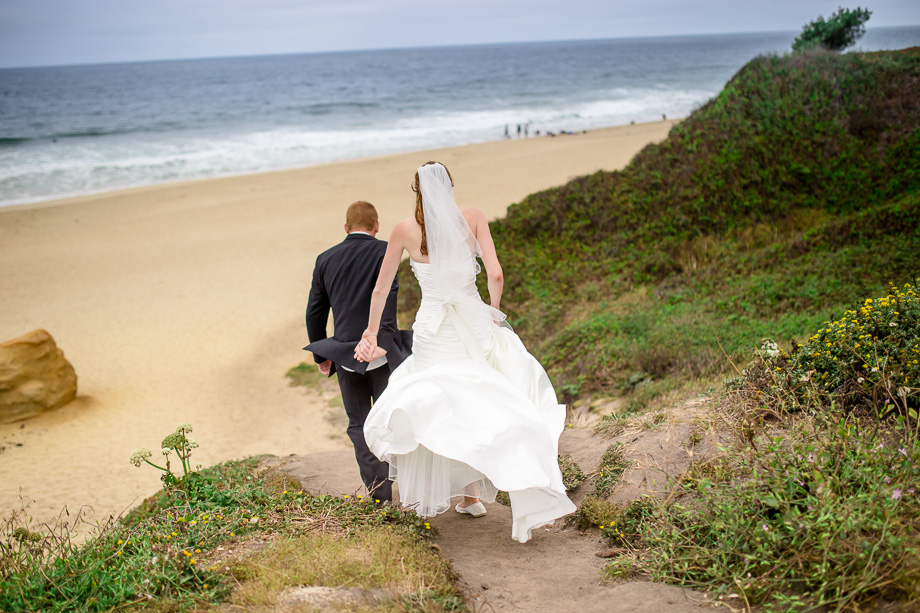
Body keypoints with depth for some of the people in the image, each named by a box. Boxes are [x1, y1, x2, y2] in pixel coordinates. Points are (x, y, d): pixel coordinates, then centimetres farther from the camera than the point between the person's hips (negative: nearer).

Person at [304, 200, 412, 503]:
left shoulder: (325, 259, 10)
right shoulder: (383, 251, -2)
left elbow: (314, 311, 11)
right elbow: (387, 295, -17)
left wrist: (320, 355, 19)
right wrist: (383, 339, -22)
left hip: (345, 356, 2)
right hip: (380, 354, -2)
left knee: (359, 424, 13)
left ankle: (379, 491, 2)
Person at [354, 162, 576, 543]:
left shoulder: (406, 229, 0)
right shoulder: (473, 219, -1)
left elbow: (381, 287, 6)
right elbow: (496, 275, -8)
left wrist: (371, 333, 17)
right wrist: (493, 311, 11)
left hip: (433, 330, -1)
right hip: (473, 325, 1)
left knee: (440, 410, 9)